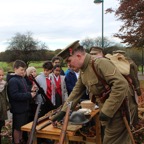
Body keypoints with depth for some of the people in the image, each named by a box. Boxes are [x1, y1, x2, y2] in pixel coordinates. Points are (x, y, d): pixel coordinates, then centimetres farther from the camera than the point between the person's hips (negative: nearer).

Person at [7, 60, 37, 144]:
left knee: (22, 127, 20)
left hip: (24, 107, 9)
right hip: (18, 109, -8)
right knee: (17, 128, 5)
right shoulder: (13, 80, -17)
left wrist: (31, 91, -1)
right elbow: (14, 95, -25)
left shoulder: (23, 79, 9)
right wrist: (29, 95, -23)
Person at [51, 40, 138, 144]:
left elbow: (121, 85, -31)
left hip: (119, 110, -8)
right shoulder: (83, 71, 6)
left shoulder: (100, 63, -24)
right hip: (107, 110, 8)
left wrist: (107, 111, -27)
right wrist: (63, 111, 6)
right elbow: (76, 92, 12)